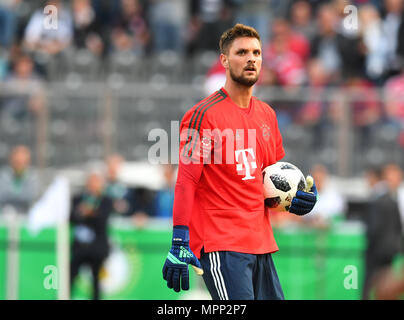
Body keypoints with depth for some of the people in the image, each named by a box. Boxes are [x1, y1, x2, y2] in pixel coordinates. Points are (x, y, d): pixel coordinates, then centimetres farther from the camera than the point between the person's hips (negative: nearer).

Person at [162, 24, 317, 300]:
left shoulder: (267, 115, 16)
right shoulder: (204, 114, -7)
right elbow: (186, 182, -11)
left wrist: (297, 197, 6)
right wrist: (179, 245, -18)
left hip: (261, 244, 8)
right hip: (221, 245, -8)